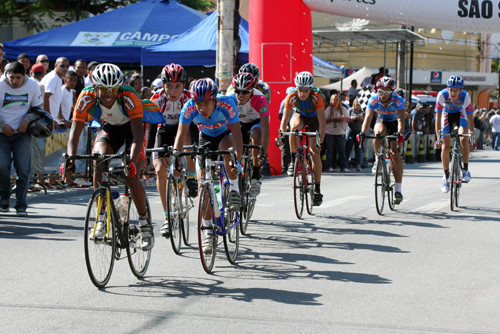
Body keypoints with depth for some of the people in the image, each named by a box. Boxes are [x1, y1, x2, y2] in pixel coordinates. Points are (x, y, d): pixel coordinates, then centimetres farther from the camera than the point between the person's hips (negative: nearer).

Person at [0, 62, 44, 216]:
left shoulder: (32, 85, -2)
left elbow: (38, 108, 9)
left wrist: (27, 120, -9)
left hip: (22, 132, 1)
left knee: (23, 168, -8)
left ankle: (21, 205, 0)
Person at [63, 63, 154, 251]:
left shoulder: (129, 97, -36)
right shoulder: (87, 98, -29)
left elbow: (138, 134, -41)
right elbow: (75, 133, -30)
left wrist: (132, 162, -57)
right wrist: (70, 160, -47)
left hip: (131, 129, -2)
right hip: (108, 128, 3)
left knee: (130, 176, -19)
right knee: (99, 162, -25)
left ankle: (145, 223, 0)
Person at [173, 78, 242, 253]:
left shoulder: (226, 104, -35)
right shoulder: (189, 108, -29)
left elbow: (236, 133, -38)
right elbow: (181, 134, -27)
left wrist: (237, 159, -51)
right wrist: (175, 158, -42)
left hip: (226, 135, -2)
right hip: (206, 138, 2)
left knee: (226, 146, -39)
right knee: (202, 182, -10)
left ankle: (234, 189, -17)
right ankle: (208, 231, -1)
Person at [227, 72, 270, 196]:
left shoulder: (259, 99, -36)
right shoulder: (230, 98, -30)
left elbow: (265, 128, -41)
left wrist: (263, 154, -49)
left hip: (256, 122, -3)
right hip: (239, 123, 3)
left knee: (256, 134, -35)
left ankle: (256, 175, -25)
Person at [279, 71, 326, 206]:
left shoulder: (316, 96, -34)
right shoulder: (292, 96, -30)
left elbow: (322, 121, -34)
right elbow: (285, 119, -26)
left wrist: (320, 142, -40)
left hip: (313, 118, -1)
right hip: (299, 115, 1)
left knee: (315, 152, -13)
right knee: (294, 127, -37)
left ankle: (317, 189, -5)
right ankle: (293, 160, -20)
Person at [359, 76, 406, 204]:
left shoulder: (398, 101, -30)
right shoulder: (373, 100, -24)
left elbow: (401, 119, -39)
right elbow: (368, 118, -30)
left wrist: (400, 133, -57)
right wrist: (362, 132, -47)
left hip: (394, 123, -2)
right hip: (382, 121, 2)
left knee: (395, 154, -16)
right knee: (378, 132, -37)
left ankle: (398, 189, -10)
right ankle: (378, 160, -12)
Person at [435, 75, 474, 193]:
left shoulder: (465, 96, -32)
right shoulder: (442, 95, -32)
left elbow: (470, 118, -25)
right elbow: (438, 117, -28)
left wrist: (472, 136, -30)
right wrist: (438, 137, -31)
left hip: (460, 115, 0)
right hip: (447, 115, 0)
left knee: (464, 139, -26)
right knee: (445, 147, -8)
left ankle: (466, 170, -9)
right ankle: (446, 176, 10)